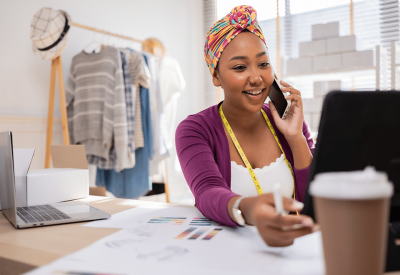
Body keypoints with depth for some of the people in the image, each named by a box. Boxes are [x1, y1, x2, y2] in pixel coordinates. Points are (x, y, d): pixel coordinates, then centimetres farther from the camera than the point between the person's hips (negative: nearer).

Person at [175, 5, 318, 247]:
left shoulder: (290, 124, 2)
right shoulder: (193, 130, -7)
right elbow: (208, 194, -24)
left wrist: (296, 138, -13)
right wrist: (246, 209, -44)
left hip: (286, 245, 3)